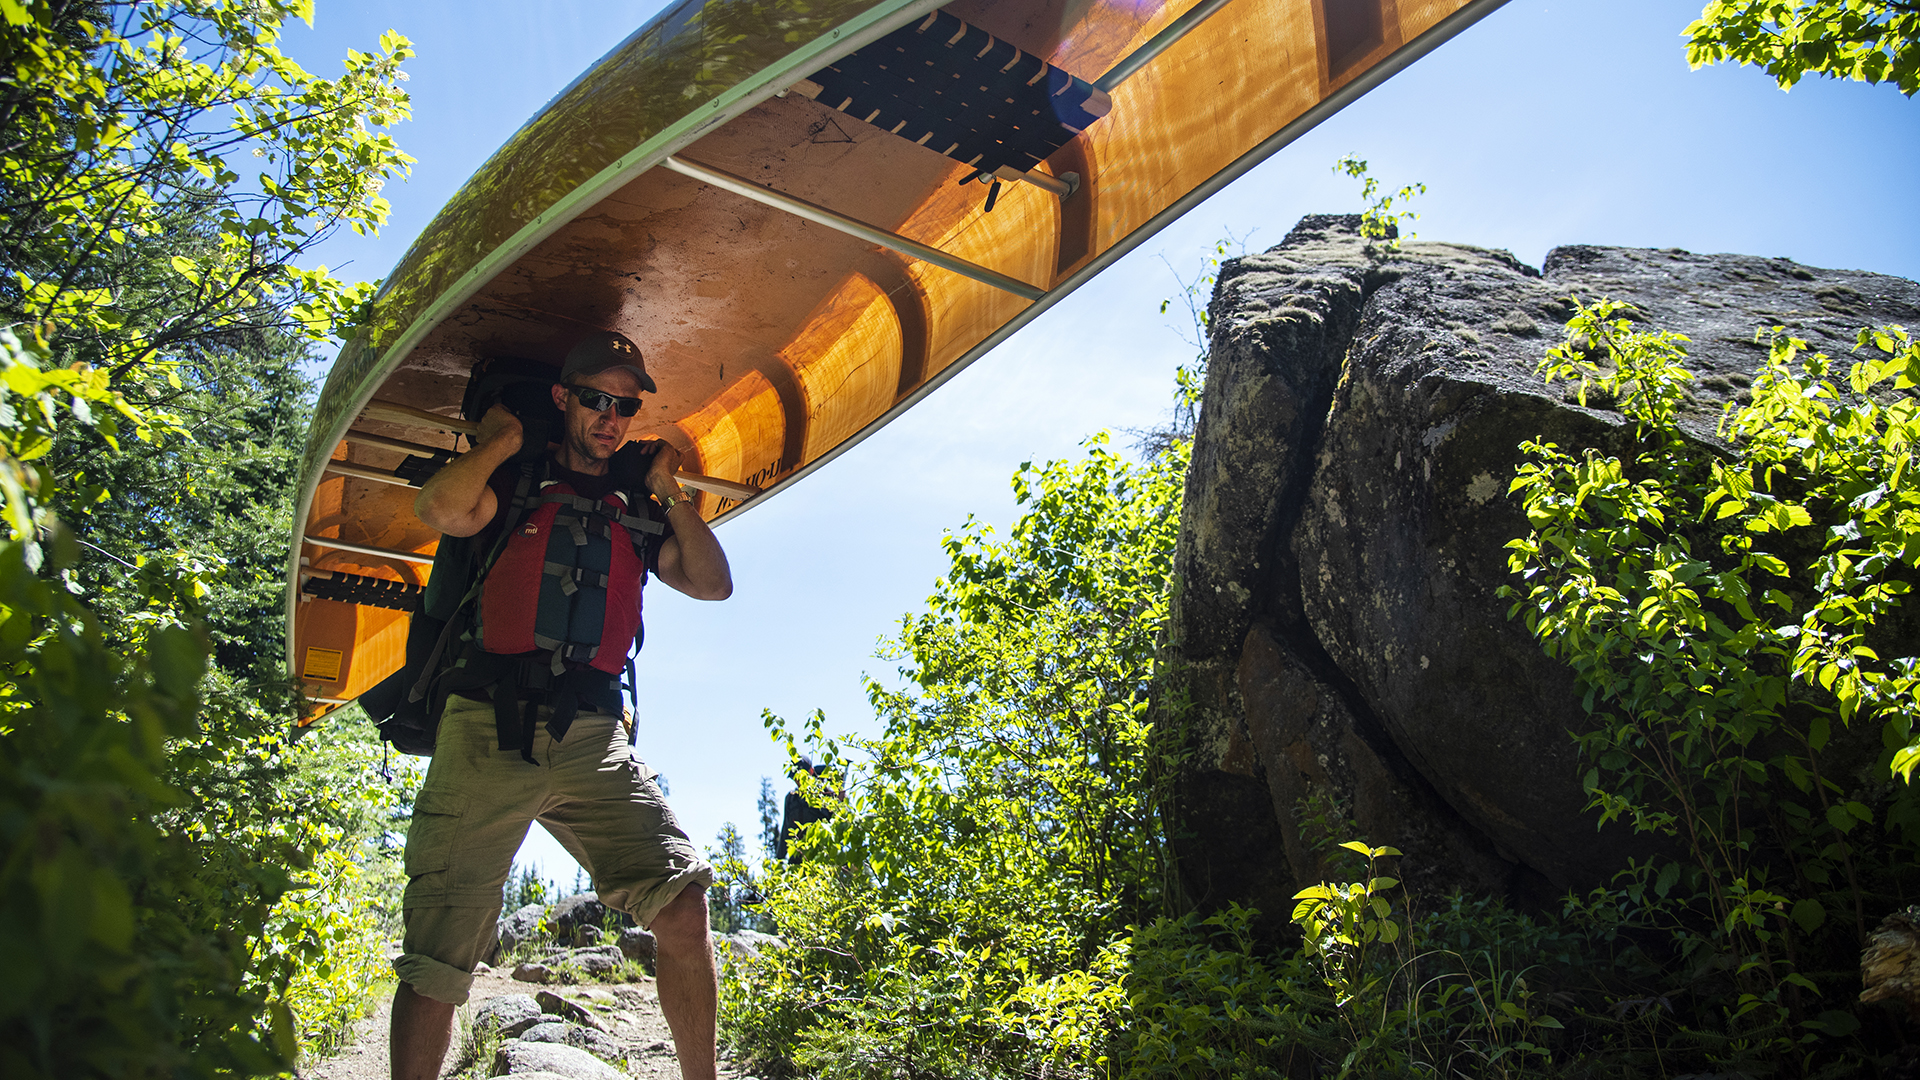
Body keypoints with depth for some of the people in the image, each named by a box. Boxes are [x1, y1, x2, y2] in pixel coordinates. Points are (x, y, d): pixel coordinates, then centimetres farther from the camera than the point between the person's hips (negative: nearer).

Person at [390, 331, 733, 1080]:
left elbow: (713, 584, 12)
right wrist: (500, 440, 2)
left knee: (683, 905, -13)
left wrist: (670, 492, 11)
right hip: (488, 736, -2)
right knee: (437, 961, 0)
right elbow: (442, 510, -11)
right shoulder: (517, 481, 10)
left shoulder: (638, 512, 21)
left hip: (591, 742, 3)